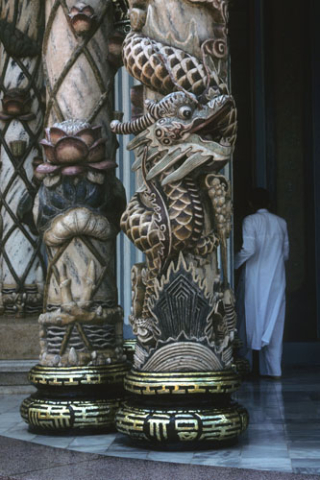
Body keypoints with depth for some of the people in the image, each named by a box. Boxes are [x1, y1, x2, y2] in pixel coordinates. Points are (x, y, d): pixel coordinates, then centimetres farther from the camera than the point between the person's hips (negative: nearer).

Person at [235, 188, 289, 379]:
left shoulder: (250, 221, -6)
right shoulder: (281, 223, 7)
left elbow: (248, 249, -17)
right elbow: (286, 253, 10)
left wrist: (234, 264, -2)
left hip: (256, 277, -3)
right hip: (277, 278, 3)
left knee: (254, 317, 6)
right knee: (274, 323, 5)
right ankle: (274, 369, 5)